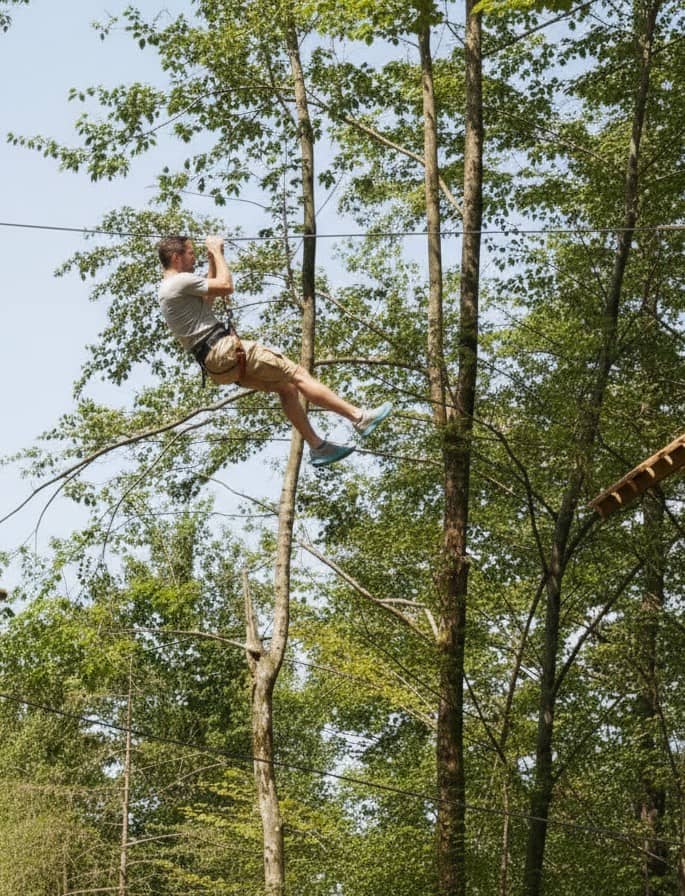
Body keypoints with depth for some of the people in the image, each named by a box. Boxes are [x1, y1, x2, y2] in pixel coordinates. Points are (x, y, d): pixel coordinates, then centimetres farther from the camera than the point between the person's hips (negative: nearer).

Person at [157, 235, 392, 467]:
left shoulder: (168, 289, 20)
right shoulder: (180, 281, -12)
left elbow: (208, 295, 35)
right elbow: (226, 286, -12)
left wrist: (212, 261, 29)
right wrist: (216, 252, 1)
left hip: (215, 360, 10)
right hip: (225, 350, -10)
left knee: (286, 387, 16)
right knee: (297, 375, -10)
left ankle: (317, 447, 16)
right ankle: (360, 417, -10)